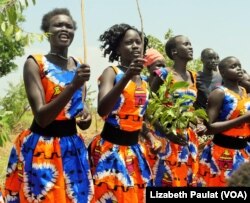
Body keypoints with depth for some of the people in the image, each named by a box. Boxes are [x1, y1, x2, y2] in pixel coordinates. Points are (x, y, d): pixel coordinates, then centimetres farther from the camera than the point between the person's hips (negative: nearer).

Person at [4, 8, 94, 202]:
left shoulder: (80, 66, 8)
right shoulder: (35, 63, -9)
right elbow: (41, 117, -18)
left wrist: (85, 116, -4)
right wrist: (73, 85, -28)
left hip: (73, 147, 6)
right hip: (42, 149, -5)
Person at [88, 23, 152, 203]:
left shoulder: (144, 81, 11)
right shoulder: (111, 72, -8)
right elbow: (102, 110, -26)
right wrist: (127, 76, -34)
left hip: (135, 149, 6)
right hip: (111, 149, -6)